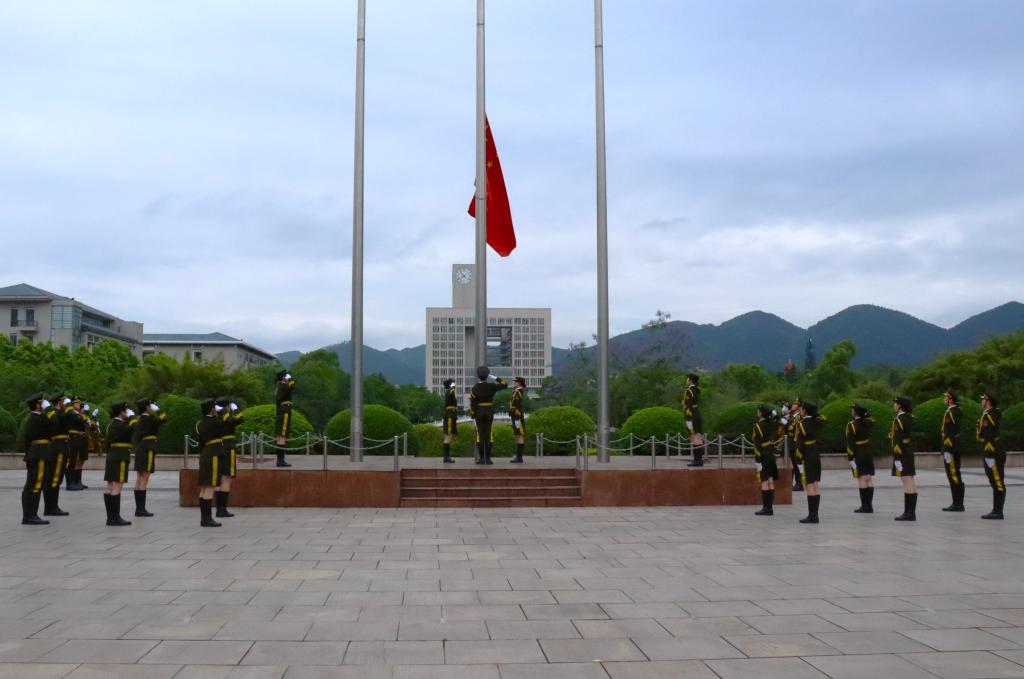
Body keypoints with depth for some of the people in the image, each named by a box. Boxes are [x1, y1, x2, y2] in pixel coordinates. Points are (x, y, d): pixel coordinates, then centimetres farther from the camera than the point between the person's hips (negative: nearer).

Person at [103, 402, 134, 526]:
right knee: (117, 487, -10)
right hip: (120, 458, -10)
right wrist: (132, 417, -7)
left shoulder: (112, 424, 15)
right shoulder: (120, 425, -13)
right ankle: (115, 518, -11)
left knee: (110, 488, 8)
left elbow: (108, 443, 18)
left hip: (112, 457, 10)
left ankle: (110, 518, 12)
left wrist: (109, 455, 21)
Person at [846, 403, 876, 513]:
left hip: (858, 455, -6)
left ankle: (864, 505, -5)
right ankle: (869, 505, 8)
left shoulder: (852, 425, -12)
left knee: (861, 479, -5)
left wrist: (850, 458, -11)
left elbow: (850, 443, -15)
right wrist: (864, 411, 18)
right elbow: (872, 419, 33)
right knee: (869, 479, 6)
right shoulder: (868, 422, 5)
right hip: (869, 454, 6)